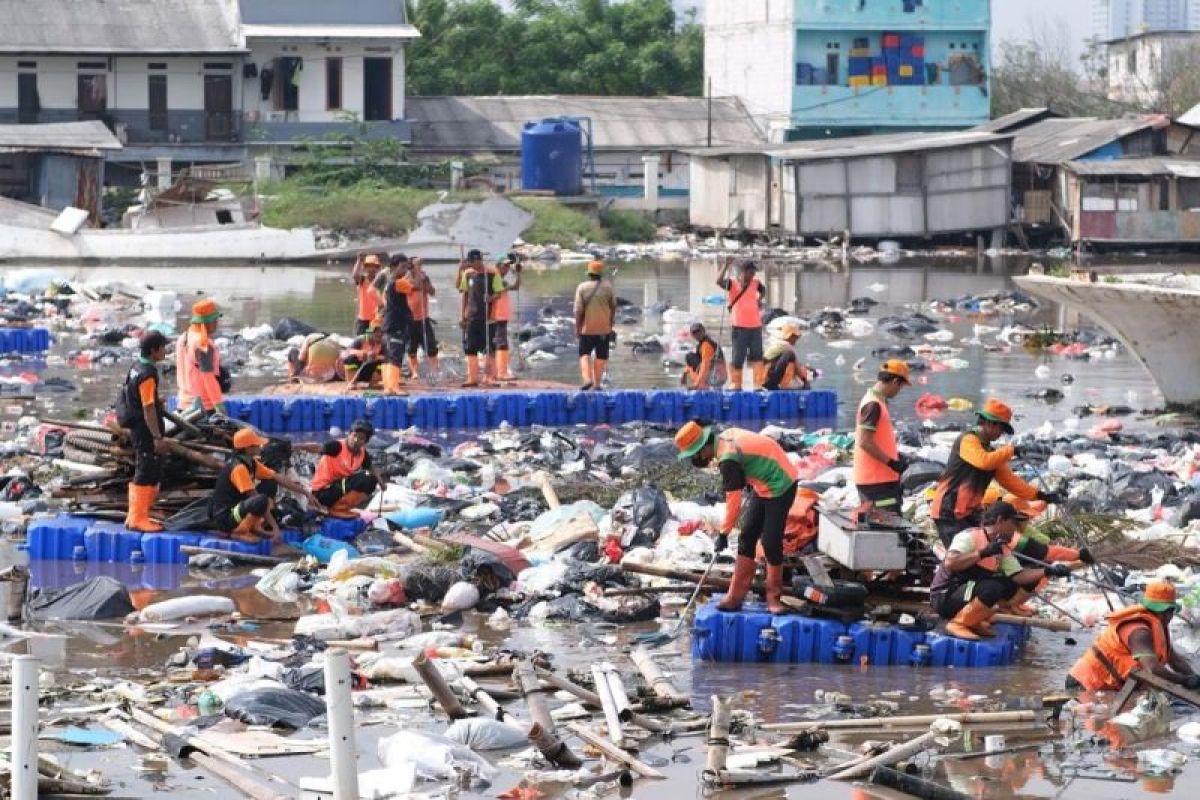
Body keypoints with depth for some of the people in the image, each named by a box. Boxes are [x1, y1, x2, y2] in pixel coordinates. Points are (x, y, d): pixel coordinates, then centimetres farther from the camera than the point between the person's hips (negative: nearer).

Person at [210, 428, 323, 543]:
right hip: (224, 518, -10)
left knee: (270, 484, 10)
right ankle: (239, 532, -13)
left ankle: (255, 527, 6)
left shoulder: (251, 463, 7)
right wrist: (274, 526, -25)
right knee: (262, 500, -35)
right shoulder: (239, 467, -23)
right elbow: (258, 500, -25)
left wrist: (306, 493, 9)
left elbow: (279, 478, 11)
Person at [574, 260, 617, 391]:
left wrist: (577, 327, -2)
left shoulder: (582, 288, -9)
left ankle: (587, 378, -10)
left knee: (584, 353, 10)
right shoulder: (608, 287, -4)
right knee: (601, 356, 11)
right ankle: (597, 383, 9)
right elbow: (613, 307, 3)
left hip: (587, 327, -1)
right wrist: (611, 322, 17)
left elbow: (578, 310, -10)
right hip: (604, 327, 1)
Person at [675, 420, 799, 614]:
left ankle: (774, 598, 4)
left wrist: (724, 533, -15)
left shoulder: (728, 459, -27)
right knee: (747, 537, 7)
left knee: (771, 542, -9)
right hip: (764, 485, 10)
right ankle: (736, 596, 9)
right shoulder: (726, 436, -2)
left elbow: (733, 500, -23)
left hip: (780, 487, -10)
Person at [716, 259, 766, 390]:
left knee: (757, 356, 4)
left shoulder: (755, 283, 9)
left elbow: (763, 290, 31)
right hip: (740, 326, -4)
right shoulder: (733, 283, -5)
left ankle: (758, 384, 6)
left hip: (755, 326, 4)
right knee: (738, 357, 1)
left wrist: (759, 299, 12)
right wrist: (726, 265, -32)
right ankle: (735, 384, 10)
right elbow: (719, 281, -25)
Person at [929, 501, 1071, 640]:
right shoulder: (969, 536, -16)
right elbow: (950, 563, -31)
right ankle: (958, 623, -14)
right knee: (993, 588, -30)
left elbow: (1018, 576, 0)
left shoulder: (1002, 549, 9)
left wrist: (1048, 571, -11)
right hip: (945, 598, -9)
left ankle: (975, 621, 5)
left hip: (967, 595, 9)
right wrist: (983, 553, -29)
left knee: (1013, 585, 5)